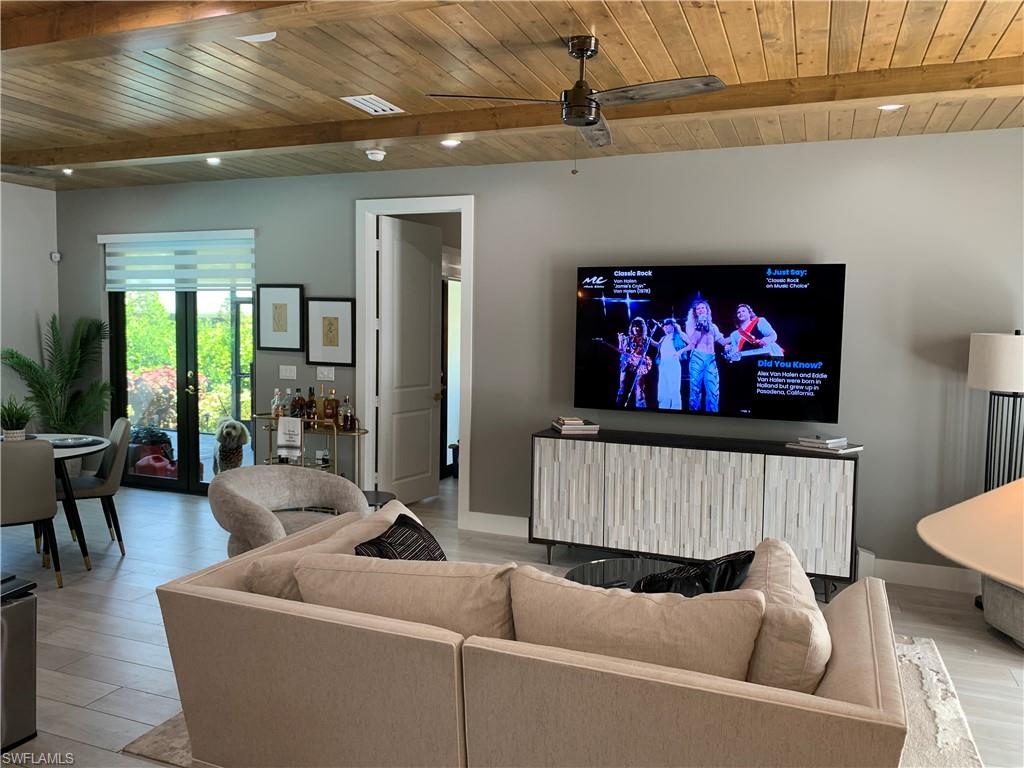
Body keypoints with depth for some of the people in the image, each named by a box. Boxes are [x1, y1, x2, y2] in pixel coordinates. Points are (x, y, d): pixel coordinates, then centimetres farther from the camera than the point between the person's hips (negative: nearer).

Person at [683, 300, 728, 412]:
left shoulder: (713, 326, 22)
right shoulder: (691, 324, 11)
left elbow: (723, 341, 16)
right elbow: (693, 341, -4)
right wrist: (699, 325, -5)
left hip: (711, 359, 3)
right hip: (697, 358, -3)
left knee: (713, 390, -7)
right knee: (695, 389, -6)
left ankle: (712, 412, -6)